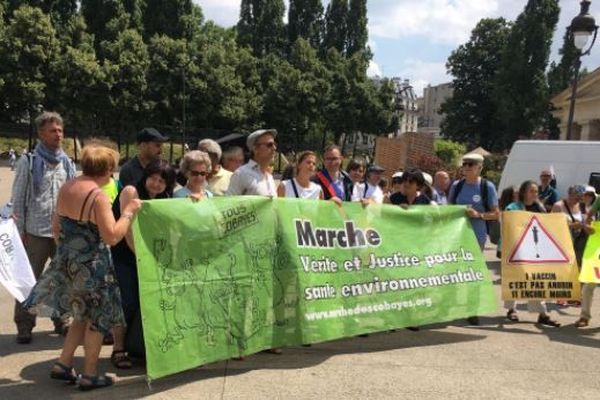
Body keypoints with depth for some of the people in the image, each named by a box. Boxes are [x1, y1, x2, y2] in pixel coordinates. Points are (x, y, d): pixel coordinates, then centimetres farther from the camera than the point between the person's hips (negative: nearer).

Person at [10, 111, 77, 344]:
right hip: (36, 232, -3)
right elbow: (18, 199, -2)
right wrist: (19, 231, -6)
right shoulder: (28, 162, -3)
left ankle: (61, 321, 24)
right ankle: (24, 327, 16)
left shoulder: (67, 163, 8)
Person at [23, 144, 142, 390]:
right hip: (92, 266, -8)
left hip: (68, 262, 8)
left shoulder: (66, 188, 4)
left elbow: (56, 227, 13)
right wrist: (129, 212, -14)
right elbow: (112, 237, -24)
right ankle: (89, 375, 17)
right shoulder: (98, 196, -20)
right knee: (97, 319, 9)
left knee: (82, 315, 23)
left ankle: (63, 365, 25)